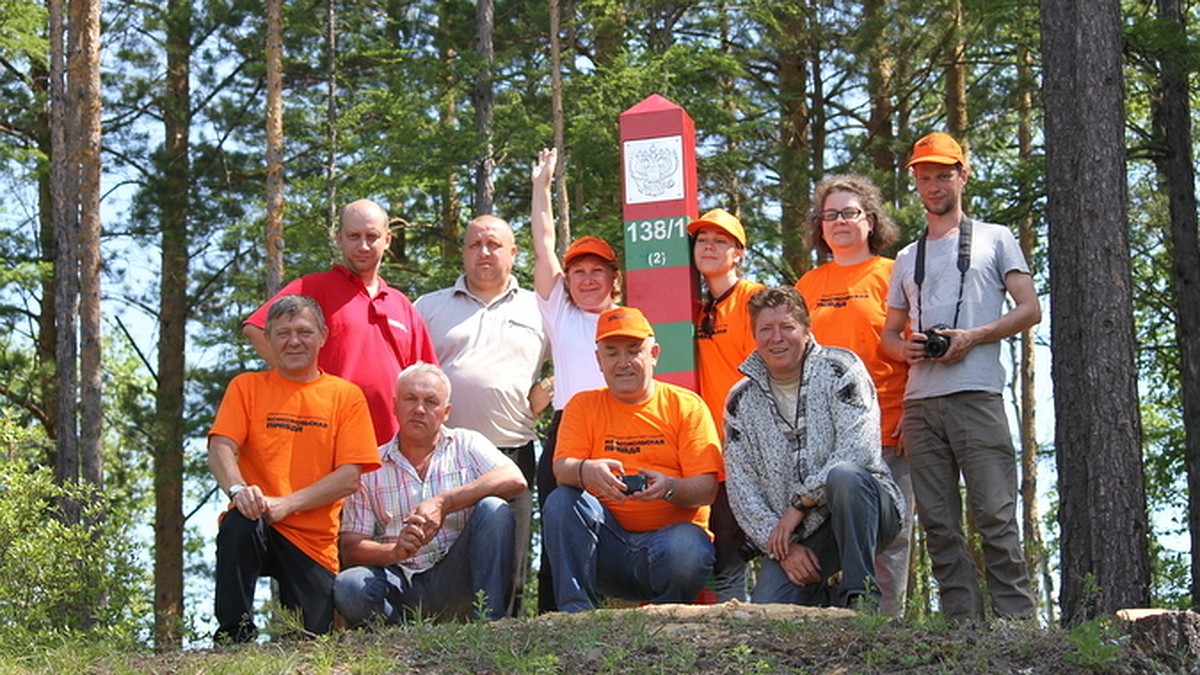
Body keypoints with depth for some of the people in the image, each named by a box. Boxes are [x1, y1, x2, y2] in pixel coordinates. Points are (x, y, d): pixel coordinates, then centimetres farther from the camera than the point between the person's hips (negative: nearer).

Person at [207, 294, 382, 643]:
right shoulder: (247, 387, 9)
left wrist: (286, 504, -17)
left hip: (314, 540, 1)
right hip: (257, 528, -1)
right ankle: (234, 634, -19)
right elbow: (221, 448, -5)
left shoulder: (345, 396, 7)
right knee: (238, 523, -36)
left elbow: (349, 477, -3)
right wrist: (238, 489, -28)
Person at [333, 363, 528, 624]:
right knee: (348, 586, -30)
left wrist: (442, 504, -17)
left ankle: (488, 622, -24)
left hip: (456, 579, 0)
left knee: (494, 509, -23)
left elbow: (515, 480, -10)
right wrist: (395, 551, -17)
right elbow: (350, 549, 5)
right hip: (401, 585, 0)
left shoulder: (467, 444, 11)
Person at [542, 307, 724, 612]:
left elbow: (706, 490, -2)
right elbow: (562, 468, -4)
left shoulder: (686, 406, 7)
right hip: (608, 541, 2)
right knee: (562, 501, -23)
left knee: (685, 551, -35)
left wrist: (669, 487, -25)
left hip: (673, 532, -2)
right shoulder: (583, 406, 13)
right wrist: (586, 471, -29)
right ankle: (576, 613, -23)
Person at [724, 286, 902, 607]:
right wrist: (782, 547, -9)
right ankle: (827, 597, 12)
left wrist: (800, 503, -17)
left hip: (862, 511, -3)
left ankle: (860, 593, -24)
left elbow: (860, 449, -17)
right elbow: (742, 491, 3)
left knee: (843, 475, -37)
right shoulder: (741, 401, 8)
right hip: (795, 537, 3)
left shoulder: (839, 369, -3)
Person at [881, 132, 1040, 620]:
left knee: (995, 516, -12)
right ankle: (963, 625, 2)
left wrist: (973, 336, -9)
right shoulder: (907, 259, 24)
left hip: (976, 396, -5)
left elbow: (1030, 310, 5)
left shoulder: (994, 239, 12)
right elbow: (890, 332, 25)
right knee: (939, 523, 0)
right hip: (919, 401, 5)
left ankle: (1017, 622, -12)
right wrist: (904, 346, 1)